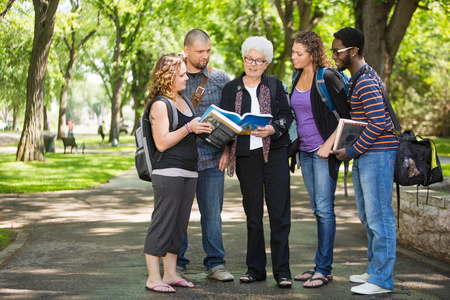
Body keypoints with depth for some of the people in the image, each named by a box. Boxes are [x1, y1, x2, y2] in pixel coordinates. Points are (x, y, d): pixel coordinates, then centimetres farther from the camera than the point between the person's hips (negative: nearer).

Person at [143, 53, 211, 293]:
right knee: (162, 224, -6)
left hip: (189, 172, 9)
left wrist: (203, 128, 9)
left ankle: (170, 274, 19)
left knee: (179, 225, 11)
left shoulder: (184, 99, 18)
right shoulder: (160, 104, -8)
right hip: (167, 172, -9)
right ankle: (153, 278, -1)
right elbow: (162, 143, -14)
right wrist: (189, 128, -20)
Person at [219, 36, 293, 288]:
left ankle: (282, 271, -1)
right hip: (245, 154, 1)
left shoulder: (276, 85, 7)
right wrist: (226, 150, -1)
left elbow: (287, 115, 3)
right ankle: (256, 268, 15)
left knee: (279, 212, -6)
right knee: (253, 213, 5)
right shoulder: (231, 88, 10)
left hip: (274, 152, -1)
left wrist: (273, 129, -17)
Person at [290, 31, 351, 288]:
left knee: (324, 209, -6)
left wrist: (329, 145, -18)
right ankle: (321, 265, 19)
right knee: (317, 209, 12)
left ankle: (324, 269, -1)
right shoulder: (298, 78, 11)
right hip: (306, 151, 8)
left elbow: (346, 116, -13)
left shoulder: (328, 77, -13)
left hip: (324, 151, -8)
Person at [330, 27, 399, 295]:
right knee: (368, 216, 17)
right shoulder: (357, 78, 17)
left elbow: (378, 122, -23)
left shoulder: (366, 82, -17)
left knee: (379, 217, -6)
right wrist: (352, 150, 14)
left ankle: (382, 280, -1)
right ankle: (375, 271, 27)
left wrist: (352, 151, -16)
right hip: (365, 154, 11)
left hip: (377, 154, -11)